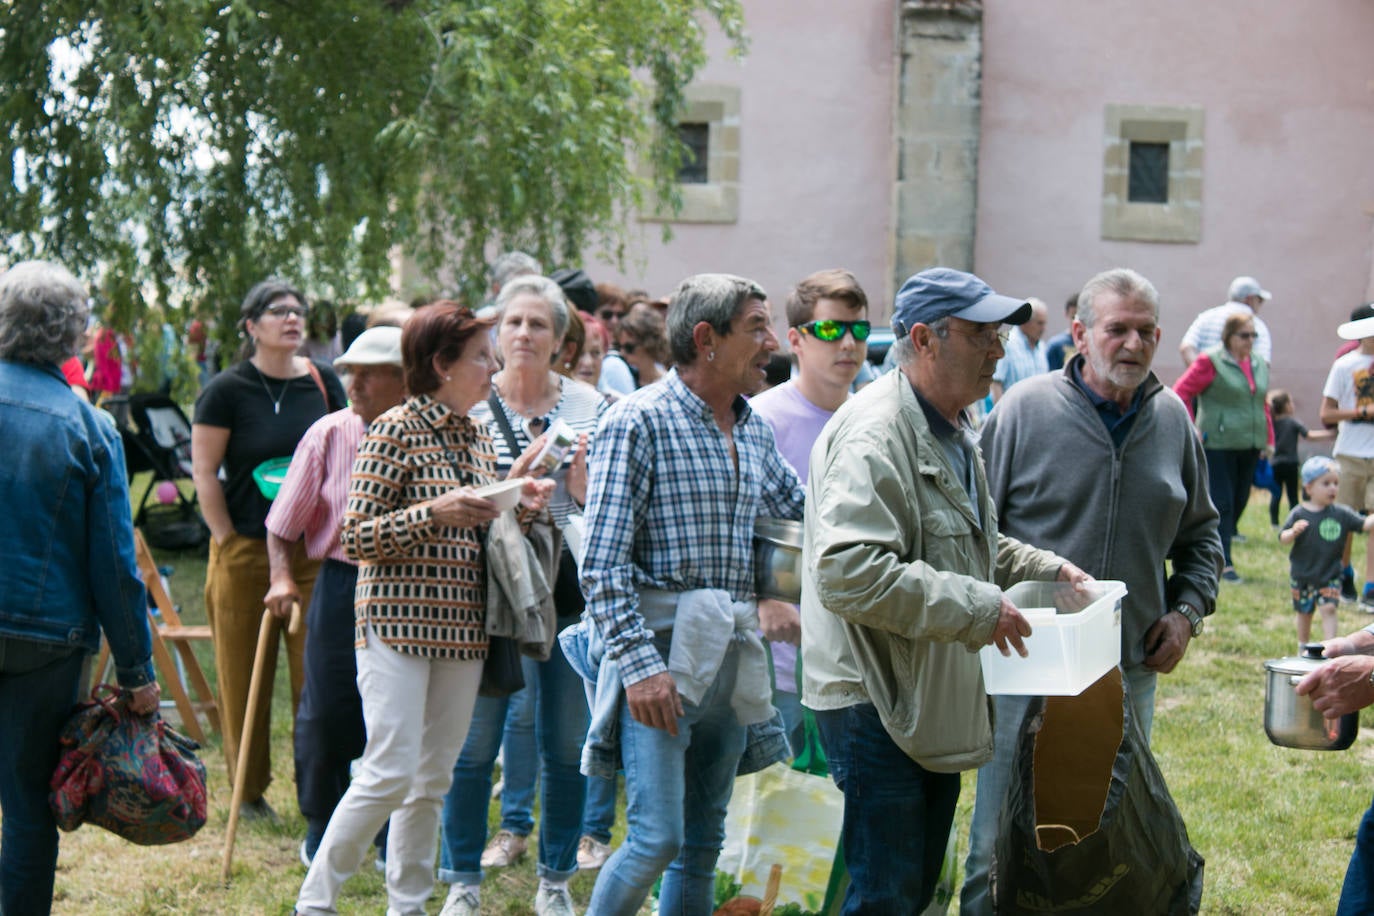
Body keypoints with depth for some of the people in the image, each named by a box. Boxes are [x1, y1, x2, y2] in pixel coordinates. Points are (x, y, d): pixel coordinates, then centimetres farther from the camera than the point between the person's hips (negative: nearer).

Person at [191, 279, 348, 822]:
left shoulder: (324, 383, 7)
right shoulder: (227, 390, -3)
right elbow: (204, 471, -3)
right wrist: (227, 539, -6)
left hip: (314, 549, 2)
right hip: (245, 549, -2)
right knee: (243, 677, 4)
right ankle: (249, 791, 16)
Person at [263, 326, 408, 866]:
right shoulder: (329, 434, -1)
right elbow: (284, 521, 5)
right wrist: (281, 575, -8)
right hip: (341, 584, 0)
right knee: (327, 714, 2)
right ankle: (322, 831, 22)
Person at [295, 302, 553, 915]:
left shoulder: (479, 438, 13)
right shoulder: (394, 431, -8)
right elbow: (354, 537, -11)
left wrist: (519, 509, 3)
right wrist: (434, 512, -22)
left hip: (462, 632, 7)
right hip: (398, 625, -7)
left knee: (433, 780, 9)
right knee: (390, 773, -11)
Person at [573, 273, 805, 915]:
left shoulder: (755, 433, 13)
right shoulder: (639, 422, -9)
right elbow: (603, 564, -14)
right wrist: (638, 662, -21)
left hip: (732, 656, 7)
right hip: (661, 649, -7)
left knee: (703, 843, 10)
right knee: (657, 838, -13)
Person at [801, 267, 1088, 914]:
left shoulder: (951, 431, 15)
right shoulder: (874, 435, -20)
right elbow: (848, 572, -31)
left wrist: (1046, 569, 13)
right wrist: (977, 607, -27)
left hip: (933, 707, 10)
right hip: (876, 708, -10)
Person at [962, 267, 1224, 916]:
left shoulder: (1172, 418, 7)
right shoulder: (1027, 408, -6)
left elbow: (1200, 533, 20)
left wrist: (1187, 608, 6)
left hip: (1132, 667, 4)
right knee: (1000, 846, 1)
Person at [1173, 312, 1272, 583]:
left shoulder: (1260, 364, 12)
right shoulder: (1211, 362, -7)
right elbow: (1181, 393, -6)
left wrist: (1269, 439, 16)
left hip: (1250, 447, 6)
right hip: (1219, 445, -6)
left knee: (1239, 502, 11)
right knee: (1222, 503, -7)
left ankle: (1220, 554, 24)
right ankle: (1223, 563, -6)